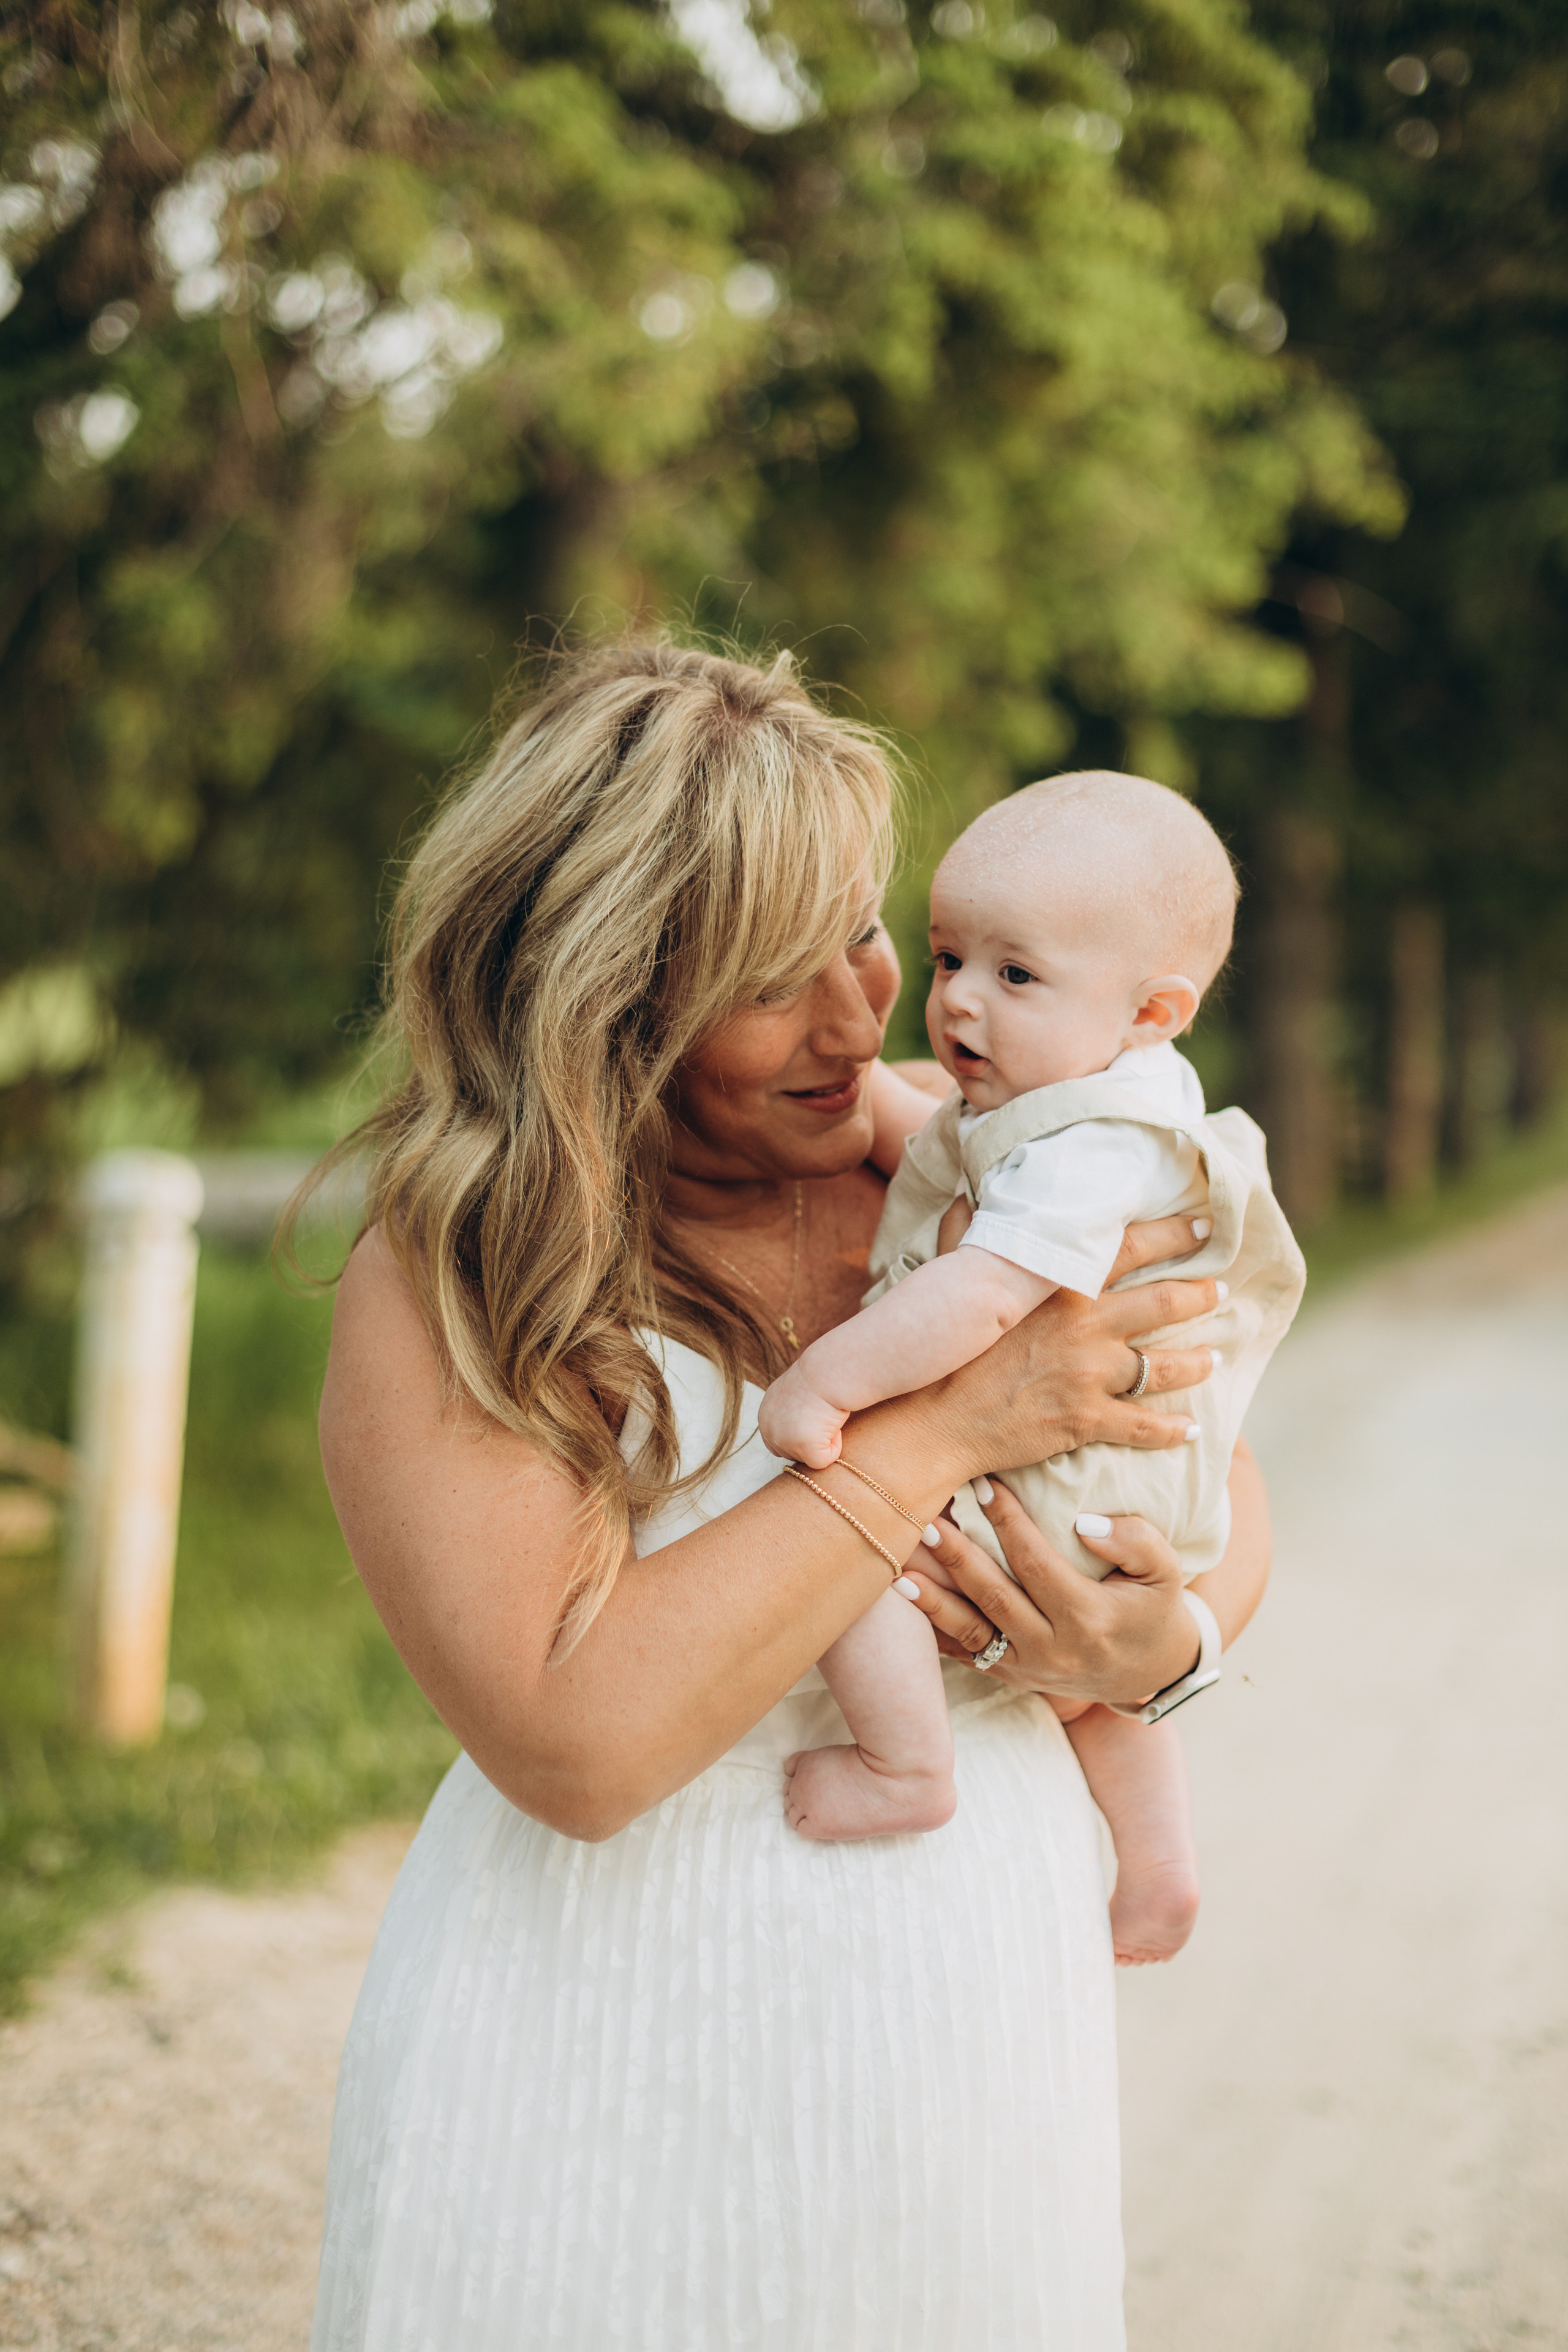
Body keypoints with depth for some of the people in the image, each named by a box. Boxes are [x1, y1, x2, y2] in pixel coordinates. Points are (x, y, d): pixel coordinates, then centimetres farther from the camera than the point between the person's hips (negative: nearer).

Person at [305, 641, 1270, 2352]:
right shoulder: (441, 1289, -14)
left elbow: (1222, 1492, 10)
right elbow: (569, 1742, -26)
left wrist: (1169, 1643, -14)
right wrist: (949, 1421, -24)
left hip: (982, 2056, 4)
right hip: (614, 2085, -4)